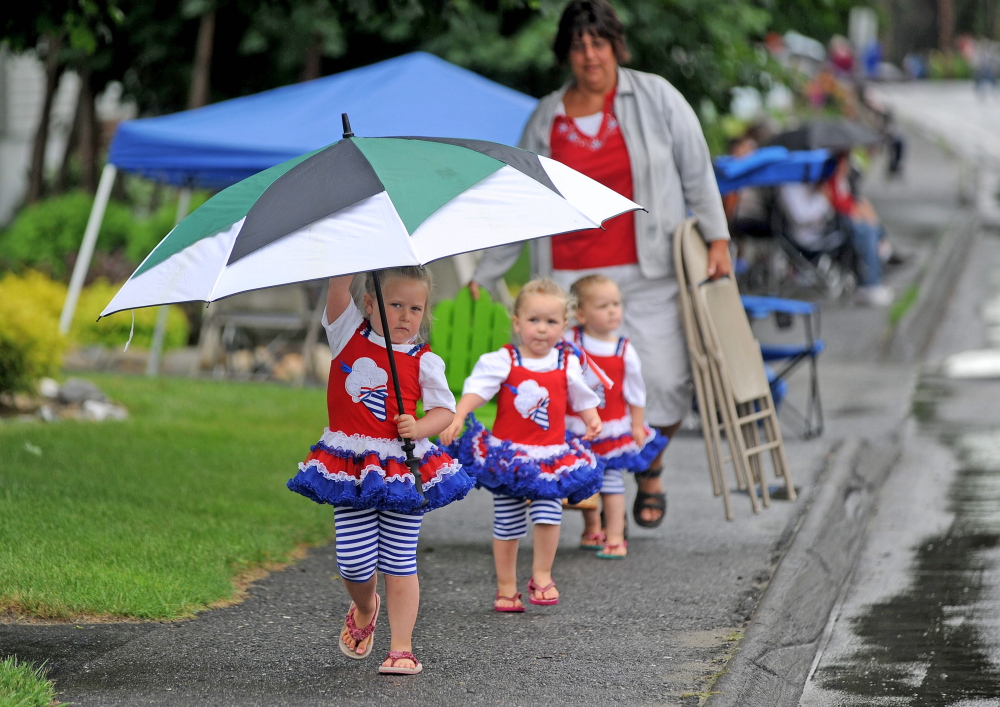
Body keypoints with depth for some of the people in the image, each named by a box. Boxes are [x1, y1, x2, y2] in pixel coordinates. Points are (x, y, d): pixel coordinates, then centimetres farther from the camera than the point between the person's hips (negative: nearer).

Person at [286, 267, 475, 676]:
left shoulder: (424, 362, 1)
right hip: (351, 468, 1)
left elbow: (445, 409, 3)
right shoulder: (349, 335, 3)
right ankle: (364, 608, 33)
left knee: (399, 562, 1)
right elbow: (340, 283, -6)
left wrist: (420, 428, -16)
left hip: (402, 469, -1)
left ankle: (402, 648, 8)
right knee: (355, 562, -1)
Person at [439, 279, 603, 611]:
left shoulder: (568, 363, 2)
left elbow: (581, 397, 14)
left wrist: (592, 419, -4)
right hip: (509, 453, -1)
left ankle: (541, 575, 12)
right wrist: (456, 419, -29)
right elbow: (476, 389, -15)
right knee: (506, 523, 5)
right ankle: (506, 587, 17)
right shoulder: (502, 361, -7)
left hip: (551, 457, 1)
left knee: (548, 515, -9)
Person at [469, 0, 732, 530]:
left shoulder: (654, 97, 4)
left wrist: (717, 237, 0)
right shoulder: (546, 120, 8)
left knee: (665, 385, -7)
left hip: (647, 273, -1)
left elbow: (697, 172, 7)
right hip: (571, 276, 1)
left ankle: (649, 467, 23)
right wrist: (483, 277, 12)